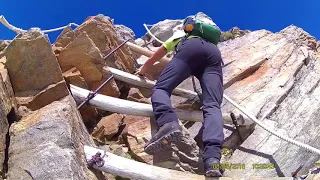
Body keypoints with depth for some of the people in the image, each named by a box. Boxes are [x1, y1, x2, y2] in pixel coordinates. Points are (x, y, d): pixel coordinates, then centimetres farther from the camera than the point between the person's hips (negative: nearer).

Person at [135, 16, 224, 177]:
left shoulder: (179, 36, 42)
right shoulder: (209, 37, 49)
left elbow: (155, 57, 44)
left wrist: (142, 71, 59)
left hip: (190, 48, -2)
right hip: (214, 53, 3)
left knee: (161, 88, -6)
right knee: (212, 106, -15)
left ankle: (168, 123, -43)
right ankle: (212, 159, -41)